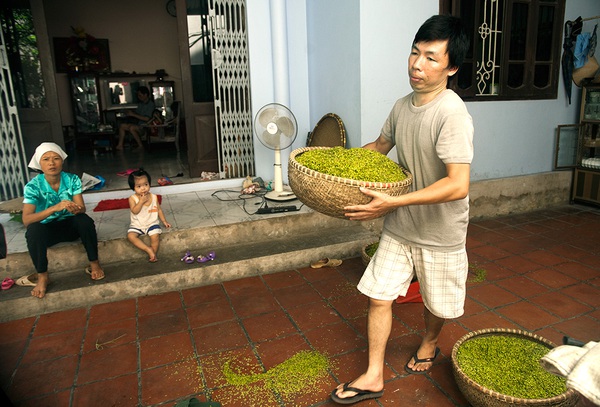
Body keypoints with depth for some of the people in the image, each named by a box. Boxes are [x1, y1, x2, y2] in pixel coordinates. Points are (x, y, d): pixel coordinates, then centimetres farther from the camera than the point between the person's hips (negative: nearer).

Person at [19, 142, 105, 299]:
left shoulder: (72, 179, -11)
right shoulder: (33, 186, -17)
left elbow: (82, 208, -17)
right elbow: (26, 220, -27)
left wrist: (76, 209, -43)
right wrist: (55, 208, -43)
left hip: (69, 225, 1)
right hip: (47, 228, -1)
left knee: (85, 221, -31)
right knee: (33, 230, -34)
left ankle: (94, 264, -12)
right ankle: (42, 276, -15)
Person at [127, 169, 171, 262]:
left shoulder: (154, 197, -3)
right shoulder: (133, 198, -9)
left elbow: (159, 209, 8)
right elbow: (134, 211, -21)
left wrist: (164, 221, 5)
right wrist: (141, 201, -27)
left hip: (152, 223, 0)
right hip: (137, 225, 0)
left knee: (155, 236, -27)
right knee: (130, 236, -26)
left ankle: (153, 254, -5)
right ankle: (148, 249, -18)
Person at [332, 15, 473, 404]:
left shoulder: (453, 115, -24)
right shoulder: (403, 105, 0)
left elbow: (458, 186, -32)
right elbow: (380, 145, 17)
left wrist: (394, 201, -35)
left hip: (440, 233, -5)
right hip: (399, 227, 6)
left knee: (436, 302, 18)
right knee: (379, 296, 6)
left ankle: (429, 343, 51)